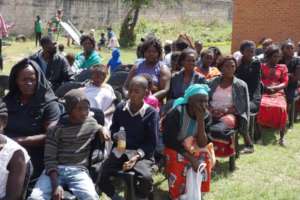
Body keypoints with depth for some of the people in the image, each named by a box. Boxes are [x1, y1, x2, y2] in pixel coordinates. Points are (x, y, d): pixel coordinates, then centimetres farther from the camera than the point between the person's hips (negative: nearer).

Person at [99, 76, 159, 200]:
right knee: (100, 176, -19)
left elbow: (152, 142, -6)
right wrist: (116, 136, -7)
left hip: (141, 153, -3)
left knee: (146, 178, -32)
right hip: (120, 150, 3)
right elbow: (113, 129, 18)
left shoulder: (151, 113, -7)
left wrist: (137, 156, -20)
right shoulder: (120, 108, 4)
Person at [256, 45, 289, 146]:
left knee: (281, 108, -30)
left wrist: (275, 88, -9)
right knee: (260, 106, -32)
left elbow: (285, 82, 9)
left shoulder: (283, 67, 18)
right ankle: (259, 135, -20)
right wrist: (265, 87, -13)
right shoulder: (262, 66, 14)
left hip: (278, 92, 1)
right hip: (264, 92, -1)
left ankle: (282, 137, -19)